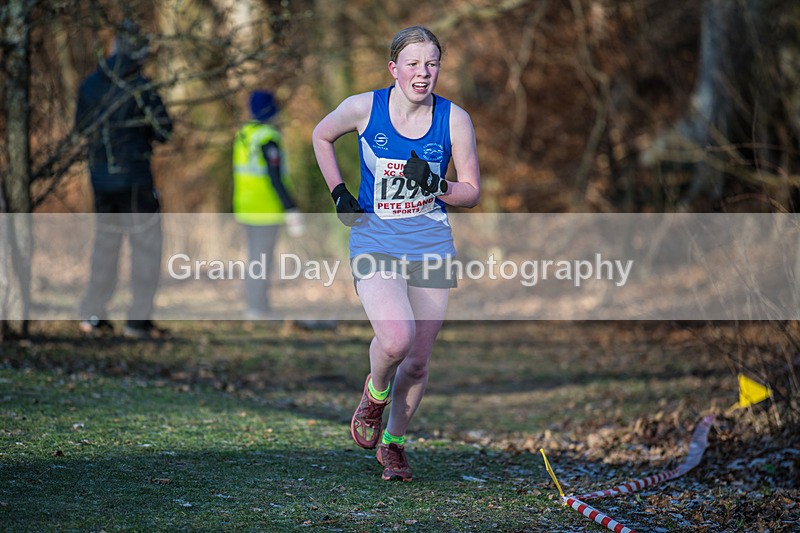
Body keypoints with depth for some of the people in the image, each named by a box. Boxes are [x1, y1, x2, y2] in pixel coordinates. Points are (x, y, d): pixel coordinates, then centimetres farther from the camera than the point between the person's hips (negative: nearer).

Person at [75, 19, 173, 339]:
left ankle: (93, 316, 18)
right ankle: (138, 320, -2)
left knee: (106, 242, 18)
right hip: (134, 175, -6)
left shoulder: (90, 85, 3)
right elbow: (164, 130, -9)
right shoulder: (140, 88, -15)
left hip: (100, 177, 6)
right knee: (147, 245, 3)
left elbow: (83, 127, 16)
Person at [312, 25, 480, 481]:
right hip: (376, 242, -2)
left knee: (418, 359, 6)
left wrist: (436, 185, -17)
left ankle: (393, 442, 29)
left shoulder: (454, 119, -5)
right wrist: (339, 191, 4)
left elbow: (472, 192, 3)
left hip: (431, 245, 2)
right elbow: (322, 136, 15)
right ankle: (376, 393, 9)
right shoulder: (363, 108, -6)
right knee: (396, 338, -25)